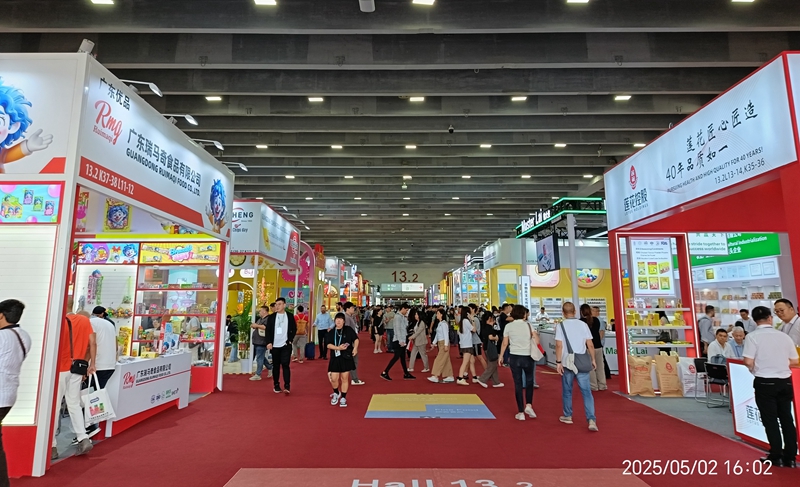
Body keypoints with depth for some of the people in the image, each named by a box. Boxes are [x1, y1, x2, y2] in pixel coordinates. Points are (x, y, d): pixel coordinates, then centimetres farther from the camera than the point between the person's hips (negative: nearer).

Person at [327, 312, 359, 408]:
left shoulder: (348, 330, -1)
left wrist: (355, 348, -12)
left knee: (344, 378, 4)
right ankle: (336, 394, 31)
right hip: (335, 358, 1)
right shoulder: (331, 332, 3)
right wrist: (338, 348, -18)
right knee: (333, 379, 1)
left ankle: (343, 398, 19)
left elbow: (356, 339, 4)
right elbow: (328, 345, -5)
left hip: (346, 358, -1)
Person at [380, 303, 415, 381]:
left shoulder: (402, 317, 13)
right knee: (396, 357, -9)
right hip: (398, 340, -9)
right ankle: (385, 373, -5)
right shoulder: (398, 316, -14)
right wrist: (400, 341, -22)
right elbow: (397, 329, -20)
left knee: (403, 357, 12)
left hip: (402, 340, 9)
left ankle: (406, 374, 17)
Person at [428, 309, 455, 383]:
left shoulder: (444, 323, -15)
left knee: (439, 360, -8)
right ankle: (450, 377, 17)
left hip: (444, 343, -9)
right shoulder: (439, 323, 12)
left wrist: (446, 345, -20)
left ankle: (435, 377, -7)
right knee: (446, 361, 12)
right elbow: (437, 334, 18)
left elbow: (446, 335, -18)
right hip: (440, 343, 9)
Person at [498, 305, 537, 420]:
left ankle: (521, 412, 11)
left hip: (515, 357, 0)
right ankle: (528, 405, 5)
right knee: (529, 381, 20)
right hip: (527, 357, 0)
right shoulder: (528, 325, -2)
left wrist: (501, 356, 12)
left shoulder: (508, 326, -1)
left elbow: (505, 343, 1)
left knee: (518, 384, 8)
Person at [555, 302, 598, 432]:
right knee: (587, 392, 3)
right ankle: (591, 420, -7)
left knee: (567, 391, 15)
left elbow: (559, 345, -13)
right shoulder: (583, 324, 0)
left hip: (567, 363, -1)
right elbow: (590, 345, -1)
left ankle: (567, 416, 27)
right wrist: (593, 359, 10)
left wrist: (558, 362, -8)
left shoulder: (560, 326, -6)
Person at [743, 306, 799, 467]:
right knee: (786, 418, 13)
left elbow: (748, 362, -16)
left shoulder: (752, 337, -11)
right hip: (785, 381, 4)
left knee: (770, 420, 6)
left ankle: (776, 456, 12)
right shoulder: (784, 336, 2)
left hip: (764, 382, -4)